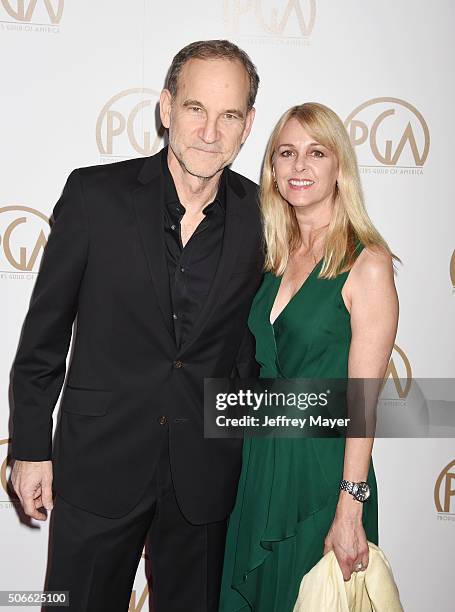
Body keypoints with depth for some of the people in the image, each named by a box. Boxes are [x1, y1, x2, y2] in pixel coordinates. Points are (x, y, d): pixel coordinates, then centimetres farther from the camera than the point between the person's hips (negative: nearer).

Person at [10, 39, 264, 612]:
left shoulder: (261, 214, -5)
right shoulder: (95, 194, -10)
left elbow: (255, 343, 5)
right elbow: (44, 332, -4)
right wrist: (30, 448, -1)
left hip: (206, 473, 2)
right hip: (98, 463, -1)